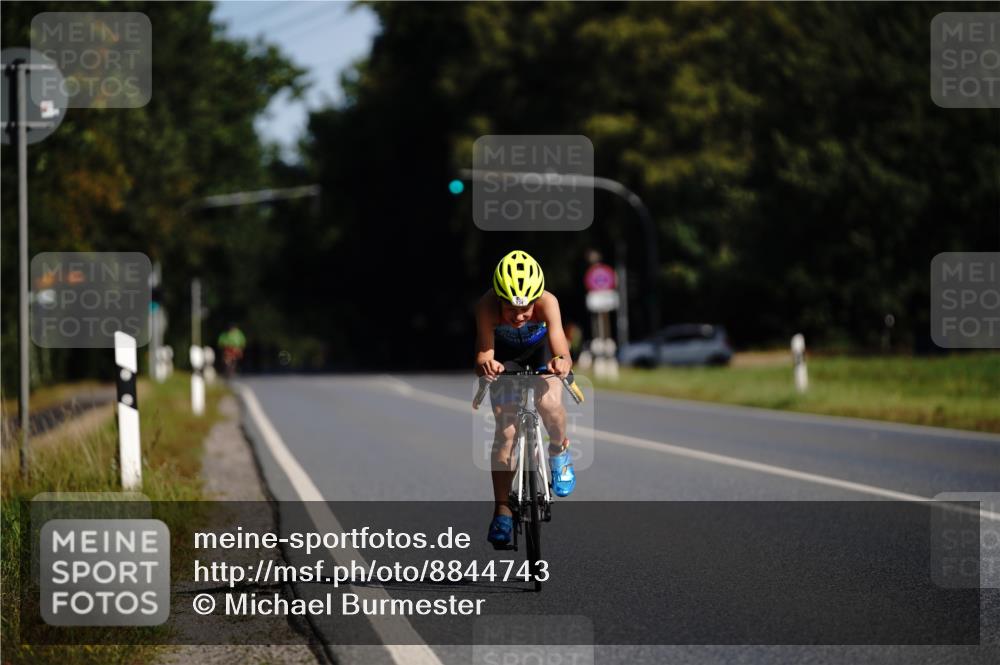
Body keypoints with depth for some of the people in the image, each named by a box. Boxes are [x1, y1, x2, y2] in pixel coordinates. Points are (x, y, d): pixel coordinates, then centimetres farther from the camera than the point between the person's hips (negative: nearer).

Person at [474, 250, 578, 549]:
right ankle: (501, 510, -6)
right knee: (505, 429, -13)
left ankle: (559, 451, 6)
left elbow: (562, 352, -47)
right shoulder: (487, 307, -38)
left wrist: (562, 363, -71)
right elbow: (483, 354, -43)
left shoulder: (547, 303, -39)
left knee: (549, 404, -27)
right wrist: (485, 365, -67)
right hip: (505, 354, 0)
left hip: (541, 349, 0)